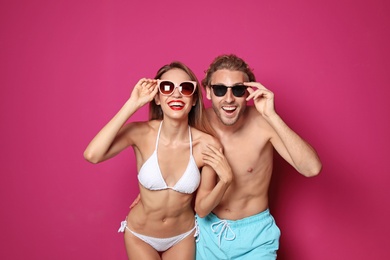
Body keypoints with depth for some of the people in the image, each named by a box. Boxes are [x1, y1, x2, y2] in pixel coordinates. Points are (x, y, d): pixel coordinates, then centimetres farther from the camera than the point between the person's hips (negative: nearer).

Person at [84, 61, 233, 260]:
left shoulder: (207, 145, -21)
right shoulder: (141, 133, -22)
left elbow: (202, 208, -13)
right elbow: (92, 155, -38)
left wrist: (225, 180, -32)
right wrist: (132, 104, -34)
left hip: (183, 236, 1)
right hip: (139, 235, -1)